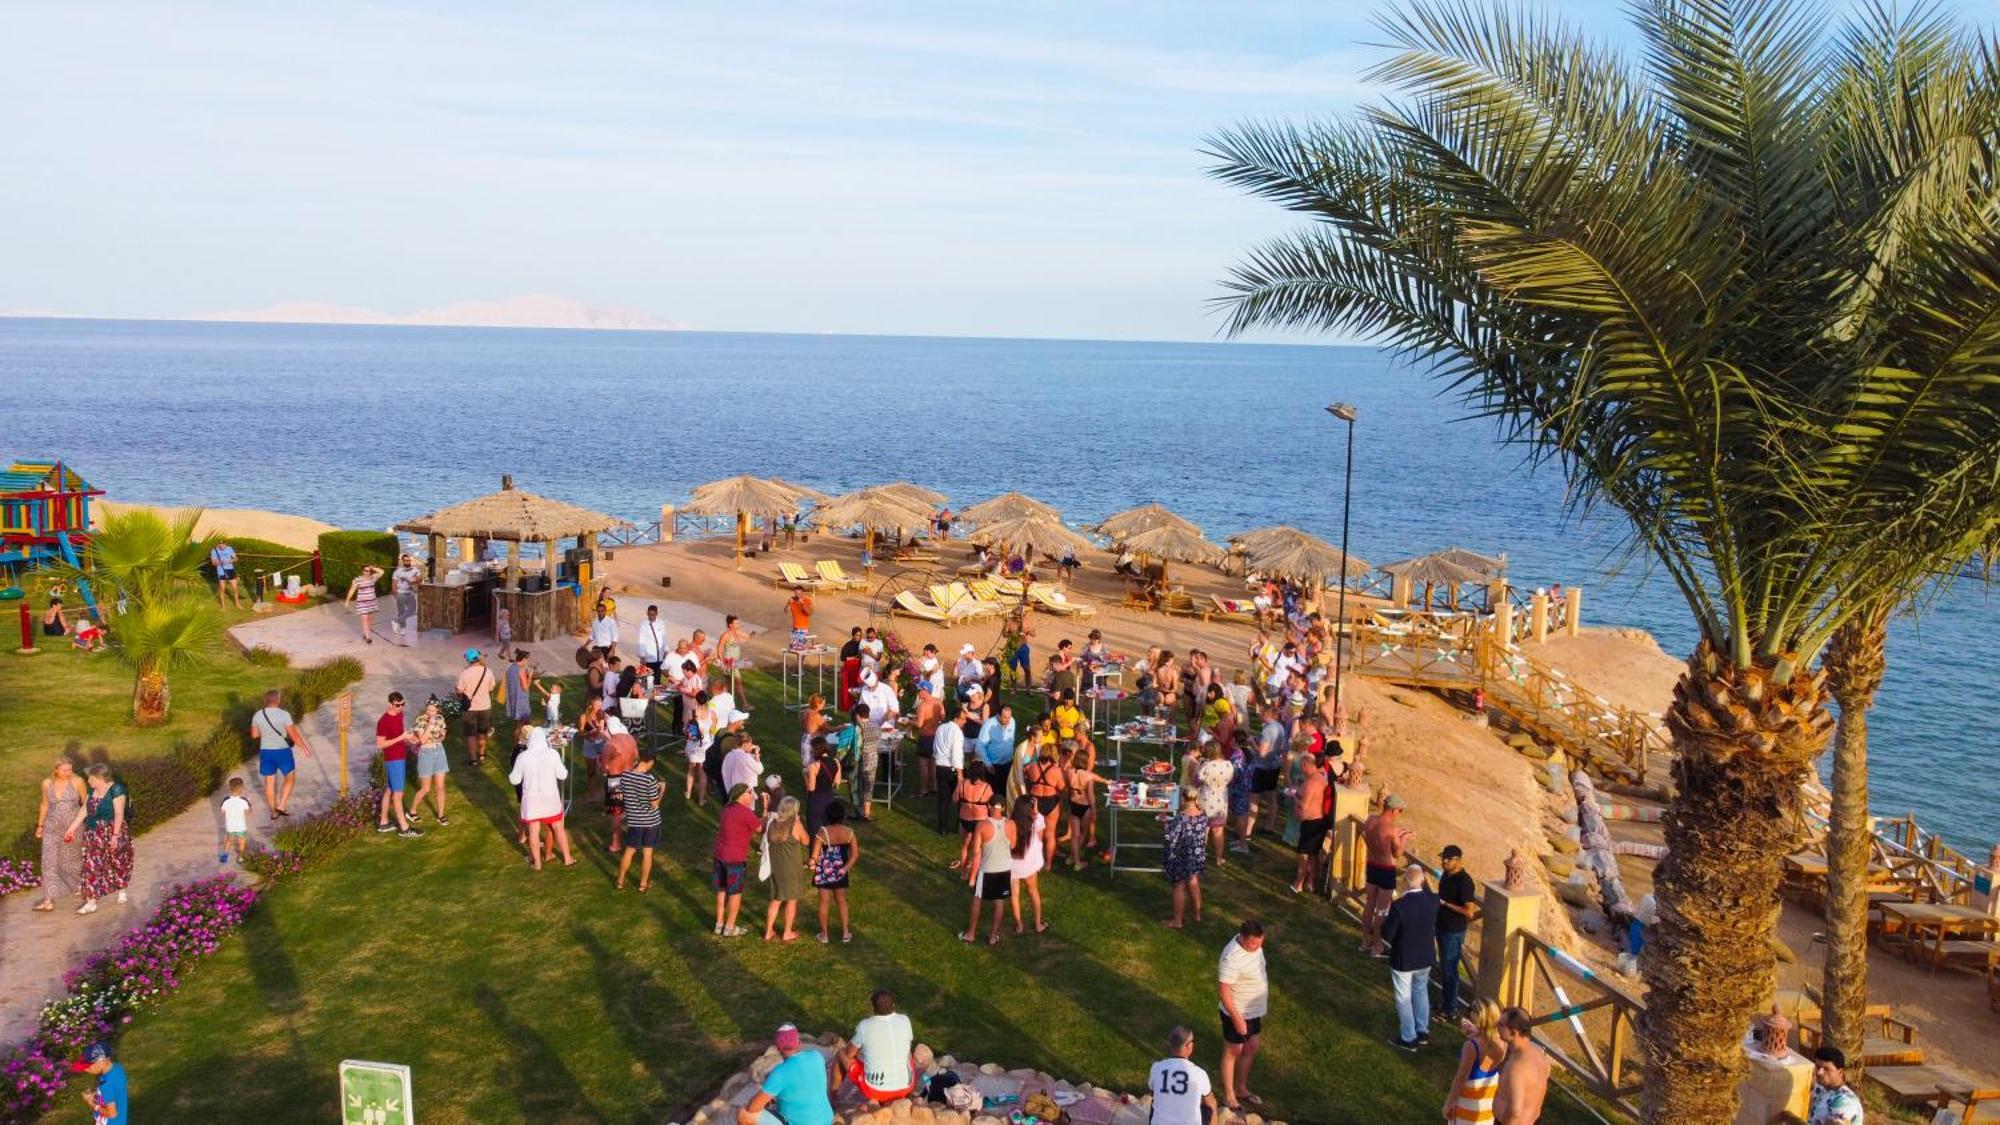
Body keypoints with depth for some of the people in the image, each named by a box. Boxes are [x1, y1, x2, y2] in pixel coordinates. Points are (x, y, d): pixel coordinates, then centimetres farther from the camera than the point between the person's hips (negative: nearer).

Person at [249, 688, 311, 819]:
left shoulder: (257, 715, -4)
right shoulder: (284, 714, -17)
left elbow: (254, 735, 7)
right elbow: (293, 735, -14)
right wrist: (304, 747, -1)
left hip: (266, 752, 4)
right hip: (283, 752, -4)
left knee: (269, 783, 15)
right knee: (290, 779, 17)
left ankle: (274, 812, 25)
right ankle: (281, 806, 7)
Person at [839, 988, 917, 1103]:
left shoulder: (864, 1026, -13)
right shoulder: (905, 1021, -6)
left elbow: (849, 1054, 3)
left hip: (875, 1089, -2)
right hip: (905, 1088, 2)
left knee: (842, 1053, 18)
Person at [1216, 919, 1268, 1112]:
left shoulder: (1254, 944, -7)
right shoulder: (1232, 958, -33)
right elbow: (1223, 990, -28)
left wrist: (1265, 1002, 20)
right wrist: (1237, 1018, -25)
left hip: (1254, 1010, 8)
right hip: (1237, 1014, -8)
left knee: (1251, 1049, 22)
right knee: (1233, 1053, 10)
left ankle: (1241, 1089, 41)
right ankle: (1229, 1097, 27)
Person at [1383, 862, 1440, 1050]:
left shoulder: (1399, 906, -31)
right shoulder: (1433, 900, -17)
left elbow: (1387, 935, -21)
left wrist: (1385, 918, -4)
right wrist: (1420, 874, 10)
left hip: (1403, 960, -5)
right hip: (1426, 957, 5)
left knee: (1404, 999, 14)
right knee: (1421, 992, 27)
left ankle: (1409, 1038, 28)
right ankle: (1423, 1031, 41)